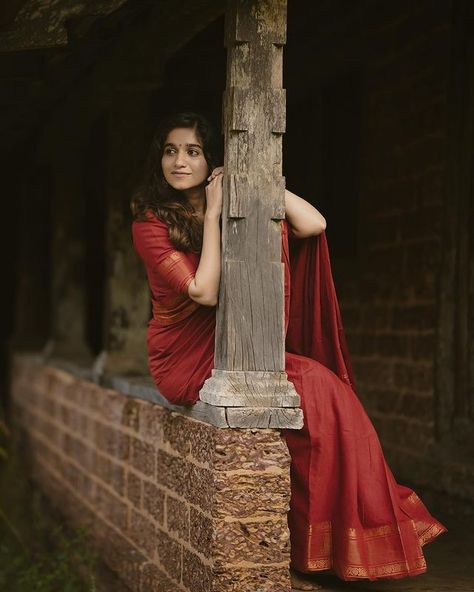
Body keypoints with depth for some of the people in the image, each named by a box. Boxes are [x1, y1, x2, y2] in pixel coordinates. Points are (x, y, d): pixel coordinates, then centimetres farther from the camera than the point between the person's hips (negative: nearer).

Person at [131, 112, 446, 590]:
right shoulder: (151, 222, -4)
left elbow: (314, 224, -7)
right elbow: (204, 291, -18)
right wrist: (212, 214, -13)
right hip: (187, 362, -5)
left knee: (325, 388, -20)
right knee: (314, 388, -23)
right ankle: (293, 552, -15)